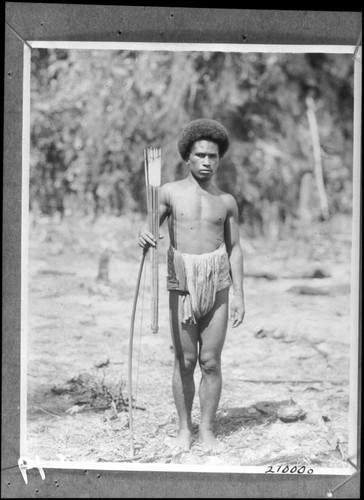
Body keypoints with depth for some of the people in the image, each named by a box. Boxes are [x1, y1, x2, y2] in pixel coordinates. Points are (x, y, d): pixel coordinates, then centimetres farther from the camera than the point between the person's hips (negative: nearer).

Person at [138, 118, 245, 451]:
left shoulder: (227, 201, 8)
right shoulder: (171, 192, 2)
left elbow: (234, 248, 10)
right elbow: (148, 228, 0)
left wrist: (239, 295, 6)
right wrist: (143, 235, -26)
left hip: (218, 286, 1)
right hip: (182, 286, -1)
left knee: (211, 362, 3)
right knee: (185, 362, 4)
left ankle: (207, 430, 16)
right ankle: (185, 429, 18)